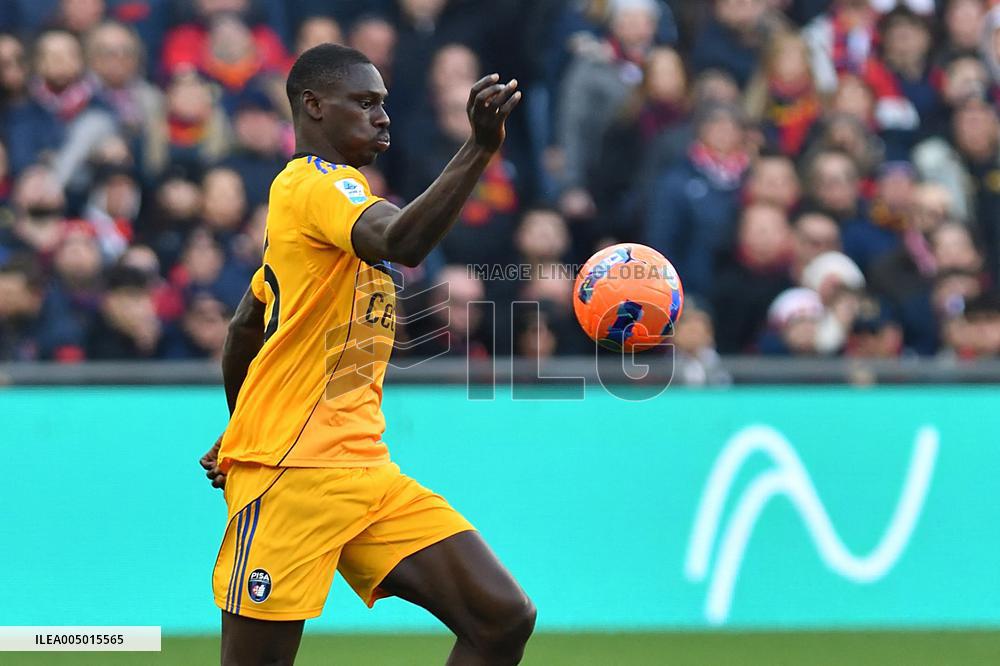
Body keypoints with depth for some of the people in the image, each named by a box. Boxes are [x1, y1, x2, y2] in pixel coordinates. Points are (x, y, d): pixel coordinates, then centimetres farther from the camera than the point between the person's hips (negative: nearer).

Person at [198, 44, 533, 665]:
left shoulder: (320, 188, 21)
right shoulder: (315, 184, -9)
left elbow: (245, 327, 32)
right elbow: (400, 242, -32)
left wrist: (239, 430, 42)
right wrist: (481, 148, -39)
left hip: (364, 471, 9)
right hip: (291, 473, -9)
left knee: (505, 616, -5)